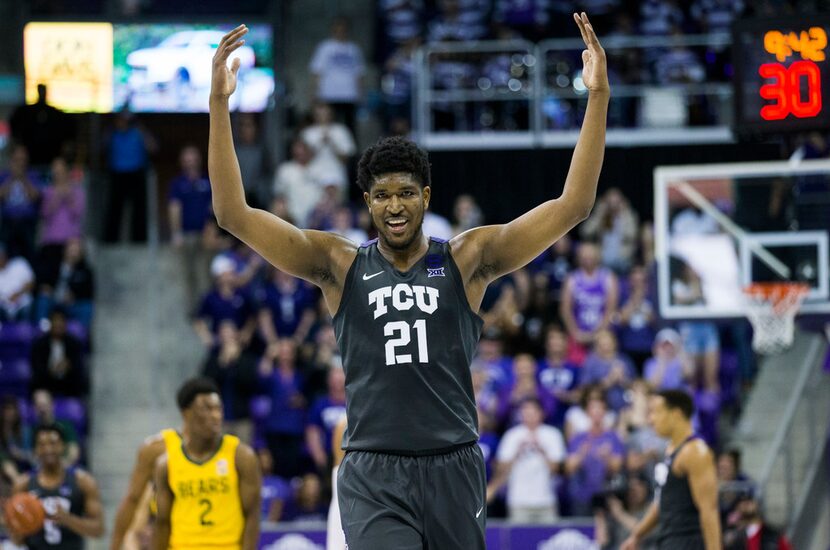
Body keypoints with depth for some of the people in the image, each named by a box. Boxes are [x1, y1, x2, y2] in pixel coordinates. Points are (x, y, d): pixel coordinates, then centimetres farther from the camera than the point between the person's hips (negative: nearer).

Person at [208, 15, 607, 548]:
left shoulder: (467, 259, 5)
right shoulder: (340, 264, 6)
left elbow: (574, 205, 0)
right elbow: (234, 212, -1)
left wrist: (598, 98, -7)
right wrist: (220, 104, -10)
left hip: (453, 468, 1)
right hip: (373, 477, -1)